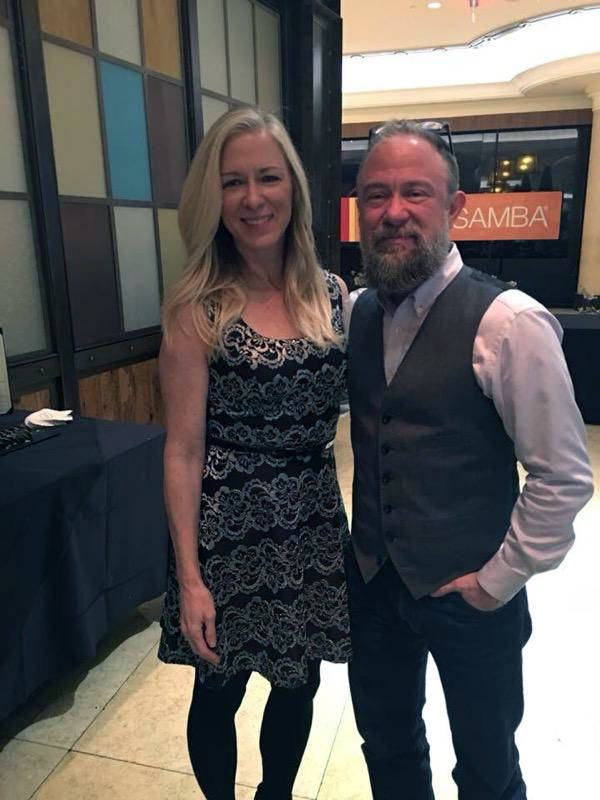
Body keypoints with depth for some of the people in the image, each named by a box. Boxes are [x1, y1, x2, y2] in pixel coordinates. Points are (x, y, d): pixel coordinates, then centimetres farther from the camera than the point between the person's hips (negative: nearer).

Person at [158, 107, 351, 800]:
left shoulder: (333, 295, 0)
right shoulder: (197, 308, -12)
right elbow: (183, 449, -11)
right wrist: (189, 578, -11)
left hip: (314, 524, 4)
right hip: (227, 531, -3)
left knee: (300, 685, 21)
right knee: (219, 694, 17)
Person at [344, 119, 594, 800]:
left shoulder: (508, 323, -21)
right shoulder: (355, 312, -2)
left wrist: (500, 579, -11)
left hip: (468, 594, -4)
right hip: (373, 581, 5)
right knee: (386, 744, 26)